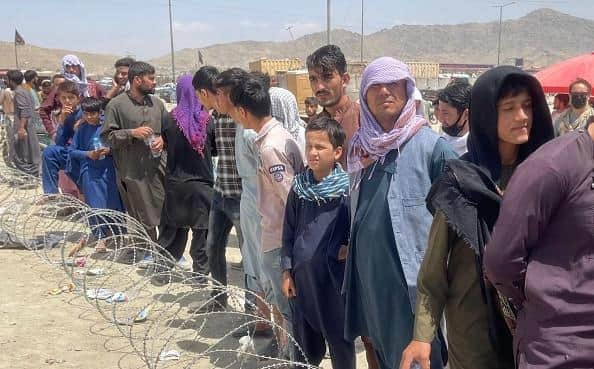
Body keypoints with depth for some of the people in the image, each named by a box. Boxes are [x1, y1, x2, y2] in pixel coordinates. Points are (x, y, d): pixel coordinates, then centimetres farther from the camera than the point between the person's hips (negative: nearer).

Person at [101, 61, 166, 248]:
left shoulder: (157, 103, 10)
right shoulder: (116, 105, -5)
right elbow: (106, 136, -5)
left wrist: (162, 139, -1)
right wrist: (132, 133, -16)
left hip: (157, 165, 5)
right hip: (132, 169, -4)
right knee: (140, 215, 3)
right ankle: (141, 250, 20)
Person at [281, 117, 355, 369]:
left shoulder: (347, 189, -11)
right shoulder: (299, 187, 1)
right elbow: (288, 231, 7)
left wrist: (350, 249, -11)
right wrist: (287, 271, 5)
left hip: (335, 277, -4)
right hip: (302, 277, 4)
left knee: (340, 341, 10)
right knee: (304, 343, 18)